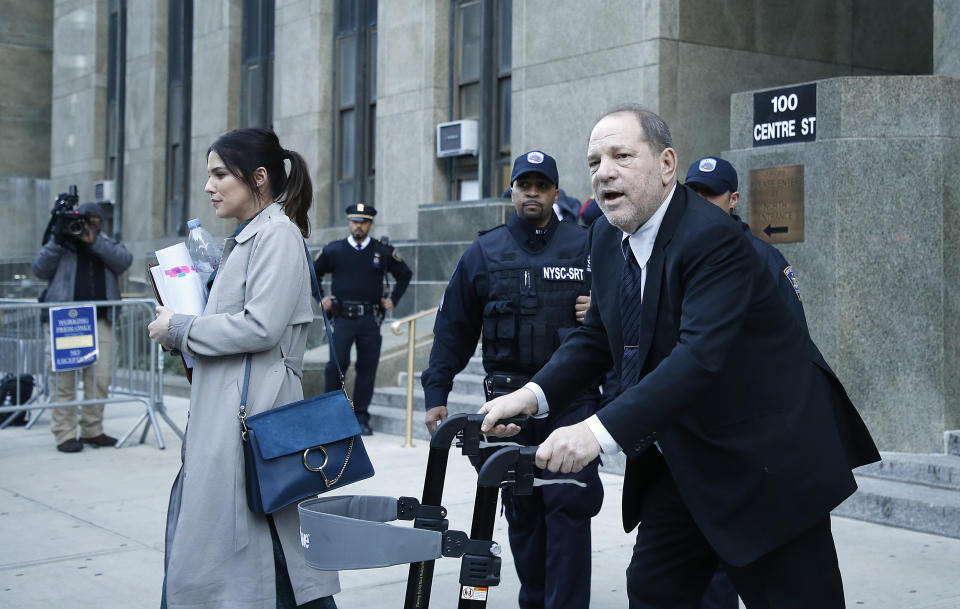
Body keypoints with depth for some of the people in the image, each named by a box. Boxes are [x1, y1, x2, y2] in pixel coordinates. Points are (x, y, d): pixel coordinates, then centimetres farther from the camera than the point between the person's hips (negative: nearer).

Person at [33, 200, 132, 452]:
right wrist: (56, 242, -10)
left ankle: (92, 430, 13)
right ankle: (64, 434, -1)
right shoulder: (62, 242, 12)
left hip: (100, 320, 2)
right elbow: (40, 269, 2)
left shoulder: (107, 245, 17)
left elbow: (124, 261, -4)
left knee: (100, 378, 1)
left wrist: (94, 241, -14)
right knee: (65, 379, -5)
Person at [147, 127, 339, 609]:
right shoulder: (246, 237, 19)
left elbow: (260, 327, -19)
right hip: (222, 411, 10)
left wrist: (179, 329, -9)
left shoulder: (278, 233, -10)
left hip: (250, 413, -10)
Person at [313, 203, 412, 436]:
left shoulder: (383, 252, 7)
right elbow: (313, 274, 18)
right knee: (337, 363, -11)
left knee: (367, 368, 2)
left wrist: (393, 300, 12)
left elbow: (405, 275, 20)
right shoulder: (333, 250, 6)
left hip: (370, 320, 1)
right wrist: (321, 299, 8)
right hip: (343, 318, -1)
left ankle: (361, 417, 13)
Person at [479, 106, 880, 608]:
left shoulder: (712, 237, -23)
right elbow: (596, 335, 11)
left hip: (765, 461, -7)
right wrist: (533, 394, -7)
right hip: (679, 465, 8)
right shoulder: (608, 236, 3)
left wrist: (601, 430, -43)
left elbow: (700, 355, -34)